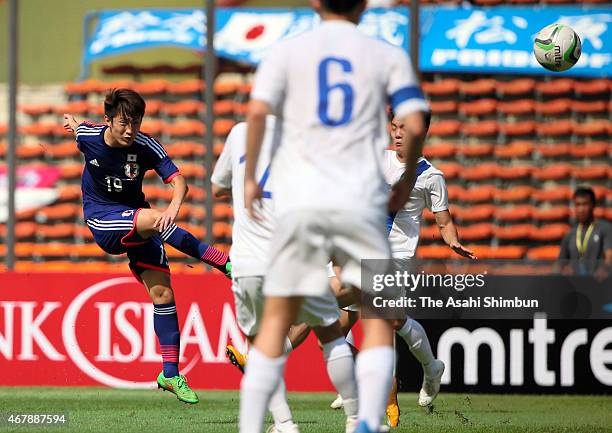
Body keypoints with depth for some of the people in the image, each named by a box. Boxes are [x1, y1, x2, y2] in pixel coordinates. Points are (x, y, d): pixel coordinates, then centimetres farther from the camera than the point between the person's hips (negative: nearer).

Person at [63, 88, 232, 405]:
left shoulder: (146, 147, -16)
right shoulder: (88, 136, -14)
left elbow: (177, 180, -23)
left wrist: (174, 207, -45)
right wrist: (71, 121, 36)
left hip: (136, 219, 2)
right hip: (101, 218, -2)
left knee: (162, 291, -7)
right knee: (153, 219, -33)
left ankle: (170, 374, 1)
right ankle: (224, 263, -26)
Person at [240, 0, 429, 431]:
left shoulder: (287, 51, 10)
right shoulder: (388, 56, 10)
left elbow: (257, 112, -5)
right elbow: (415, 124, 0)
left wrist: (250, 178, 5)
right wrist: (407, 179, 15)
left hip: (300, 201, 1)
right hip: (361, 201, -1)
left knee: (277, 319, 7)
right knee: (378, 316, 5)